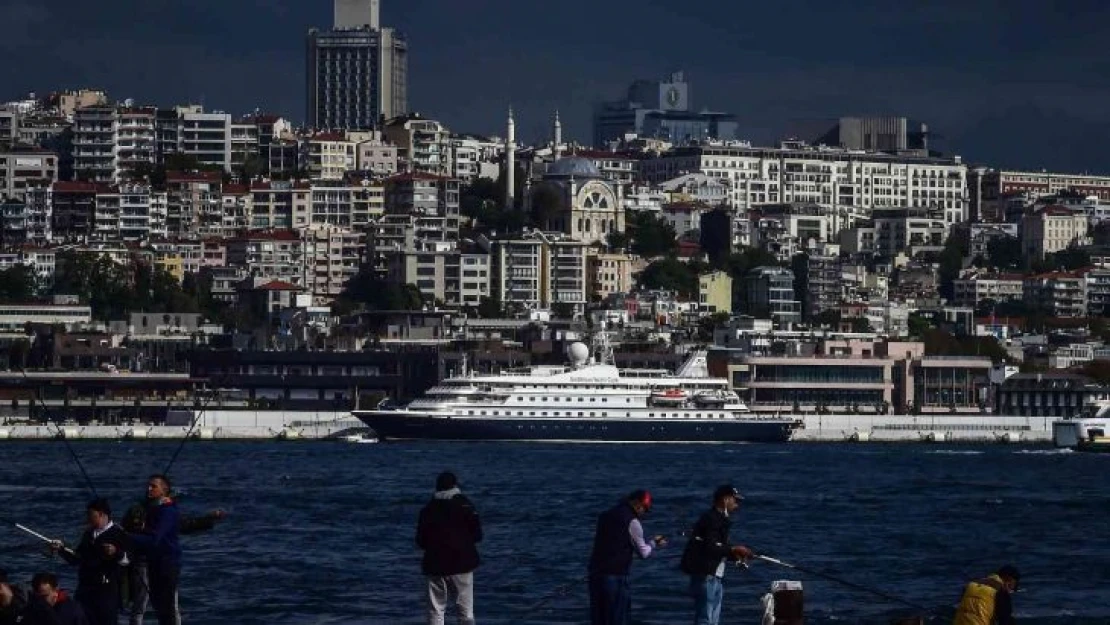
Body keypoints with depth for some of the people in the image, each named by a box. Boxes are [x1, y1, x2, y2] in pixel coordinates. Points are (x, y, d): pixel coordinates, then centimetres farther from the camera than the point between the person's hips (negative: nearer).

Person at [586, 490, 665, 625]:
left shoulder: (605, 516, 13)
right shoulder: (632, 521, -9)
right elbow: (643, 553, -3)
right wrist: (654, 543, 17)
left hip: (595, 573, 7)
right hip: (616, 576, -7)